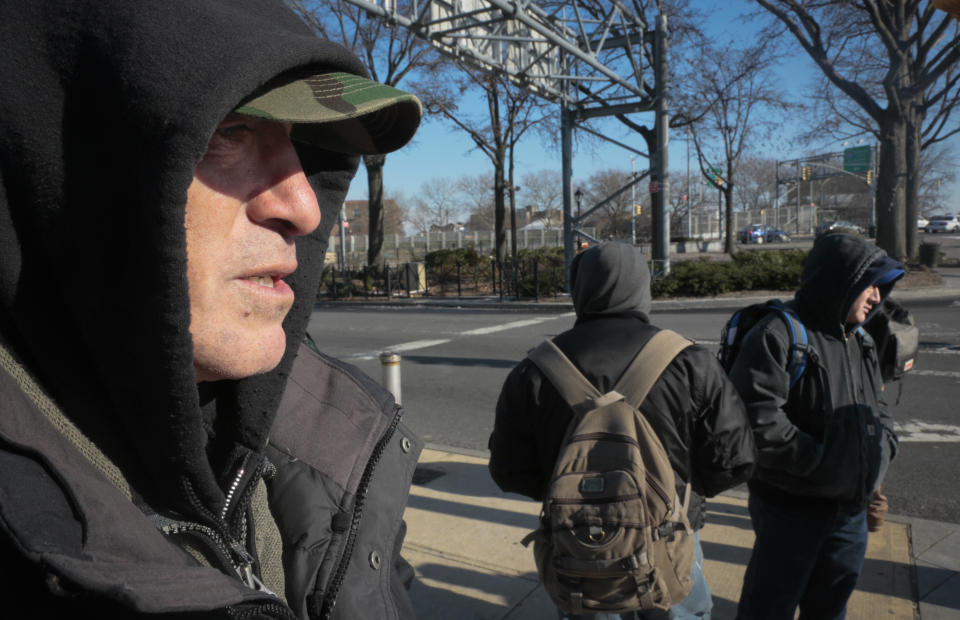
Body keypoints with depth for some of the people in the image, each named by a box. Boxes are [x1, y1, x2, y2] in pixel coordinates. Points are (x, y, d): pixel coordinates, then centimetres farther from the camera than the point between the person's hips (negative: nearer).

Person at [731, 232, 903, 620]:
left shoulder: (859, 341, 10)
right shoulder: (778, 335, -21)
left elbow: (877, 407, 22)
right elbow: (756, 418, -29)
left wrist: (883, 446, 3)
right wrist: (819, 461, -24)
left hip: (851, 508, 8)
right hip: (790, 509, -8)